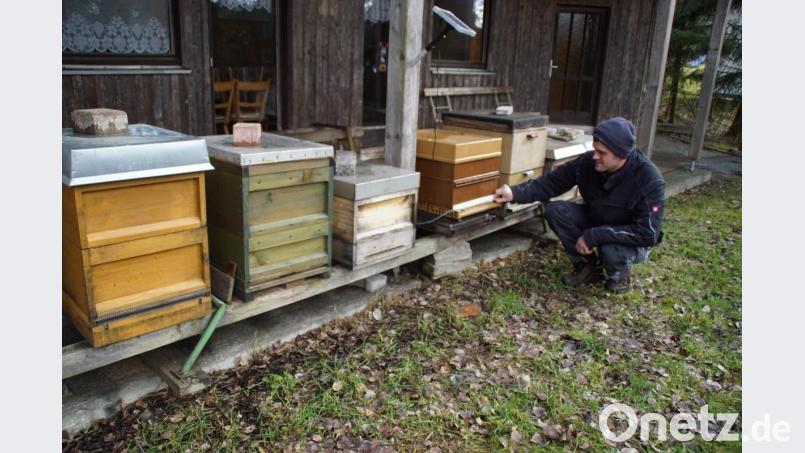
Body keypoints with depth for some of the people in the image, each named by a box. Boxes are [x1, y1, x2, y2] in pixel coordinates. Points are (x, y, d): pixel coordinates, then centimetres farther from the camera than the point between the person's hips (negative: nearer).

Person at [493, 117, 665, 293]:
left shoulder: (649, 180, -30)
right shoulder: (587, 162, -18)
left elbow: (648, 234, -32)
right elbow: (552, 182, -8)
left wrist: (594, 236, -36)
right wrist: (516, 193, -23)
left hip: (632, 241, -5)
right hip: (594, 223, 5)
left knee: (611, 252, -38)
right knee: (555, 210, -18)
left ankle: (619, 274, 2)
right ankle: (587, 266, 1)